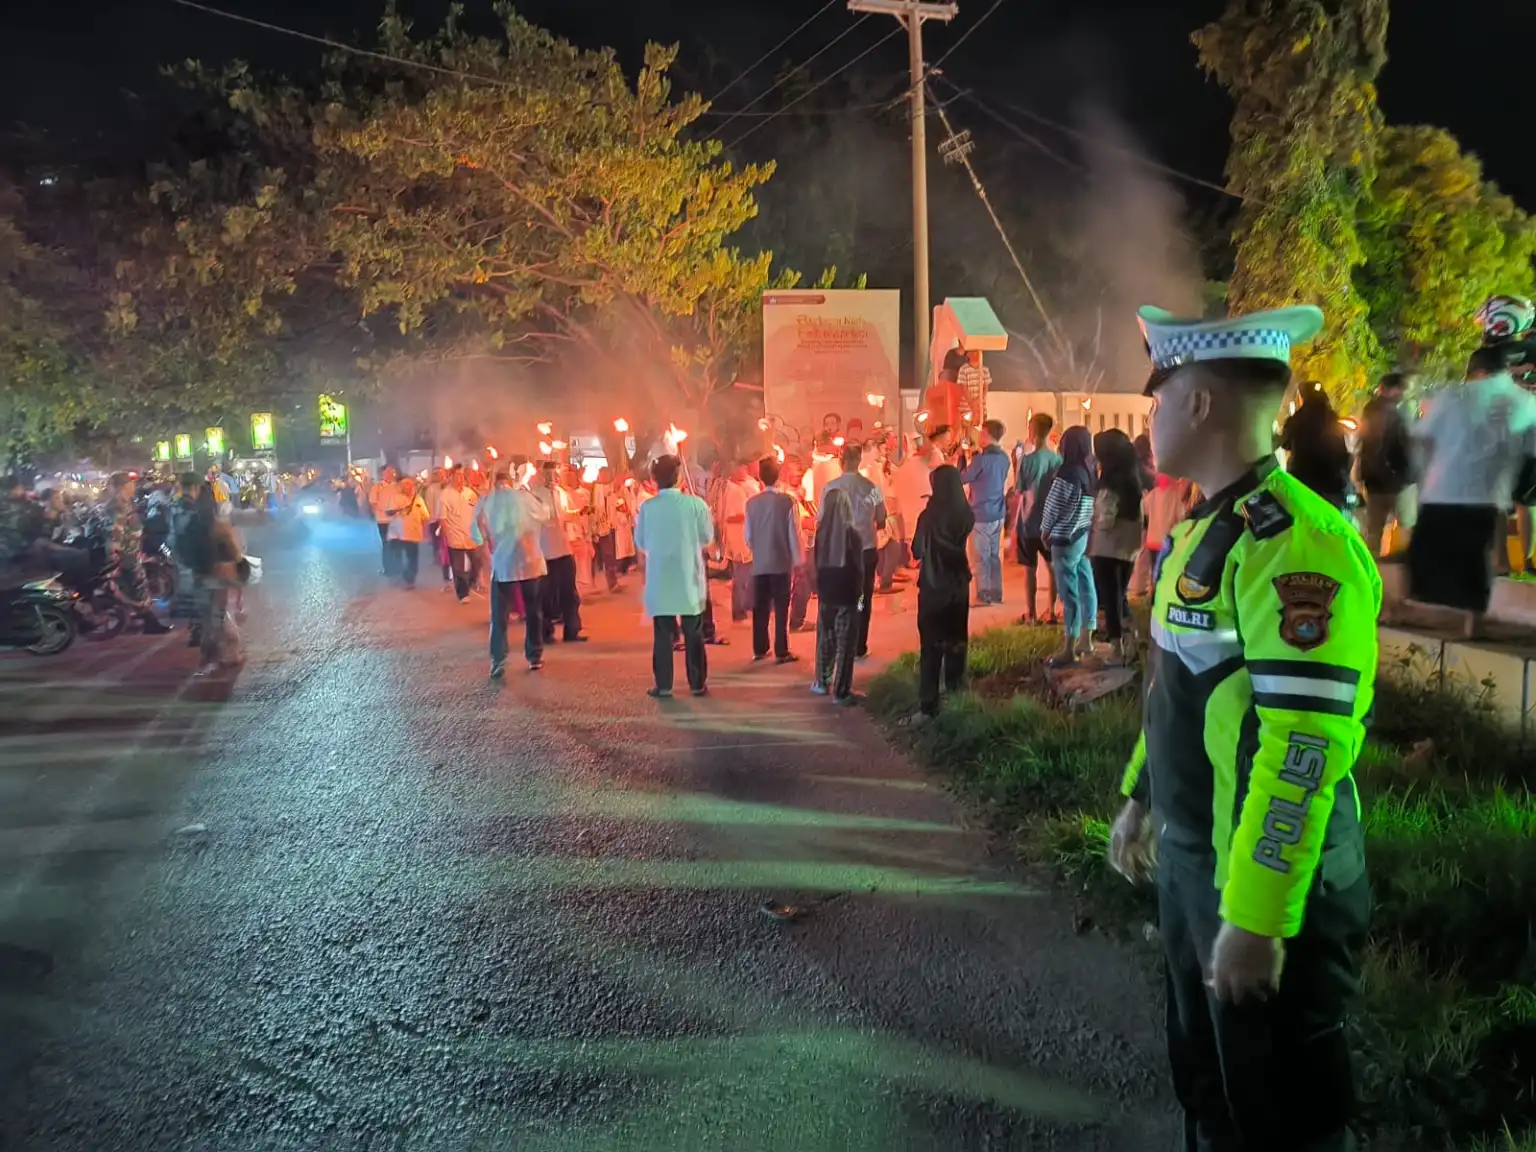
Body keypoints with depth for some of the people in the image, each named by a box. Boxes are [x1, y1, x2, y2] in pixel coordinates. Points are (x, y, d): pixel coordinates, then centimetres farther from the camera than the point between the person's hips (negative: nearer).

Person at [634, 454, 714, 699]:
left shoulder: (647, 507, -7)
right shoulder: (695, 504, -9)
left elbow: (641, 543, 4)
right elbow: (708, 538, 1)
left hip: (660, 580, 0)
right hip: (689, 578, 0)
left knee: (663, 634, 7)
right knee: (694, 634, 10)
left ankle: (663, 686, 7)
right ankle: (698, 684, 15)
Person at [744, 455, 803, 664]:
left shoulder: (752, 502, -1)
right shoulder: (788, 501, -12)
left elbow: (748, 536, 4)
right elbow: (794, 533, -9)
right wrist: (797, 561, 1)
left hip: (759, 563, 3)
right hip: (782, 562, -3)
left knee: (760, 608, 11)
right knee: (781, 608, 3)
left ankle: (759, 649, 17)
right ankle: (782, 652, 5)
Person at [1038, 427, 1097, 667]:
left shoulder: (1067, 473, -18)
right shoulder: (1093, 471, 4)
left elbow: (1053, 506, -13)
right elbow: (1095, 507, 8)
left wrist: (1045, 531, 2)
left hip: (1066, 540, -8)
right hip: (1087, 537, 8)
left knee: (1069, 594, -4)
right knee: (1086, 588, 13)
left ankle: (1070, 651, 1)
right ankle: (1086, 640, 23)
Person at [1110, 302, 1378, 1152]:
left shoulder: (1297, 542, -23)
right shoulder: (1203, 528, 8)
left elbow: (1305, 747, -27)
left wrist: (1257, 919, -25)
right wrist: (1140, 797, 22)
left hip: (1264, 885, -9)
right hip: (1189, 861, 9)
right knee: (1206, 1082, 23)